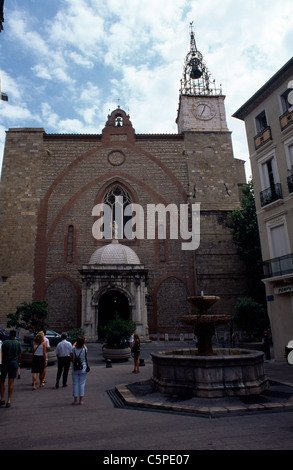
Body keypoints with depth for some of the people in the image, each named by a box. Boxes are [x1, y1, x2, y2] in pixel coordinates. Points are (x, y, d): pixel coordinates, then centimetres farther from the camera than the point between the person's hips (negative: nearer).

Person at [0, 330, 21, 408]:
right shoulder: (18, 343, 0)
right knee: (11, 382, 5)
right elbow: (19, 355, 4)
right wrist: (18, 363, 16)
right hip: (14, 363, 1)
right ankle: (8, 401, 6)